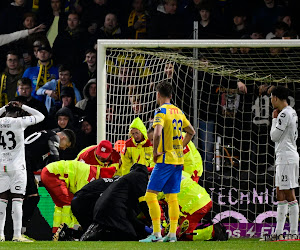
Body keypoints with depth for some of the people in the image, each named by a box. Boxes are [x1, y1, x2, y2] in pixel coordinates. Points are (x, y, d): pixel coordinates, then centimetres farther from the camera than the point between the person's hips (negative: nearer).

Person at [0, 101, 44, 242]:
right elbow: (40, 116, 3)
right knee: (17, 200, -4)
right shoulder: (19, 122, -10)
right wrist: (23, 107, 8)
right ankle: (17, 235, -7)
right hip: (17, 167, -4)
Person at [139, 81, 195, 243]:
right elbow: (191, 132, 24)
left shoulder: (161, 111, -11)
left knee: (150, 195, -5)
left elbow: (157, 133, -27)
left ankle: (156, 234, -12)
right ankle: (172, 234, 6)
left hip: (165, 160, -8)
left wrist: (155, 152, -14)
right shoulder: (178, 112, 12)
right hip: (178, 160, 8)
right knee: (172, 198, 9)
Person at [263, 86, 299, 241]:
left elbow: (274, 136, -12)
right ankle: (278, 232, 15)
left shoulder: (284, 114, -14)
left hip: (286, 157, -10)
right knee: (280, 194, 13)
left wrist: (274, 119, -2)